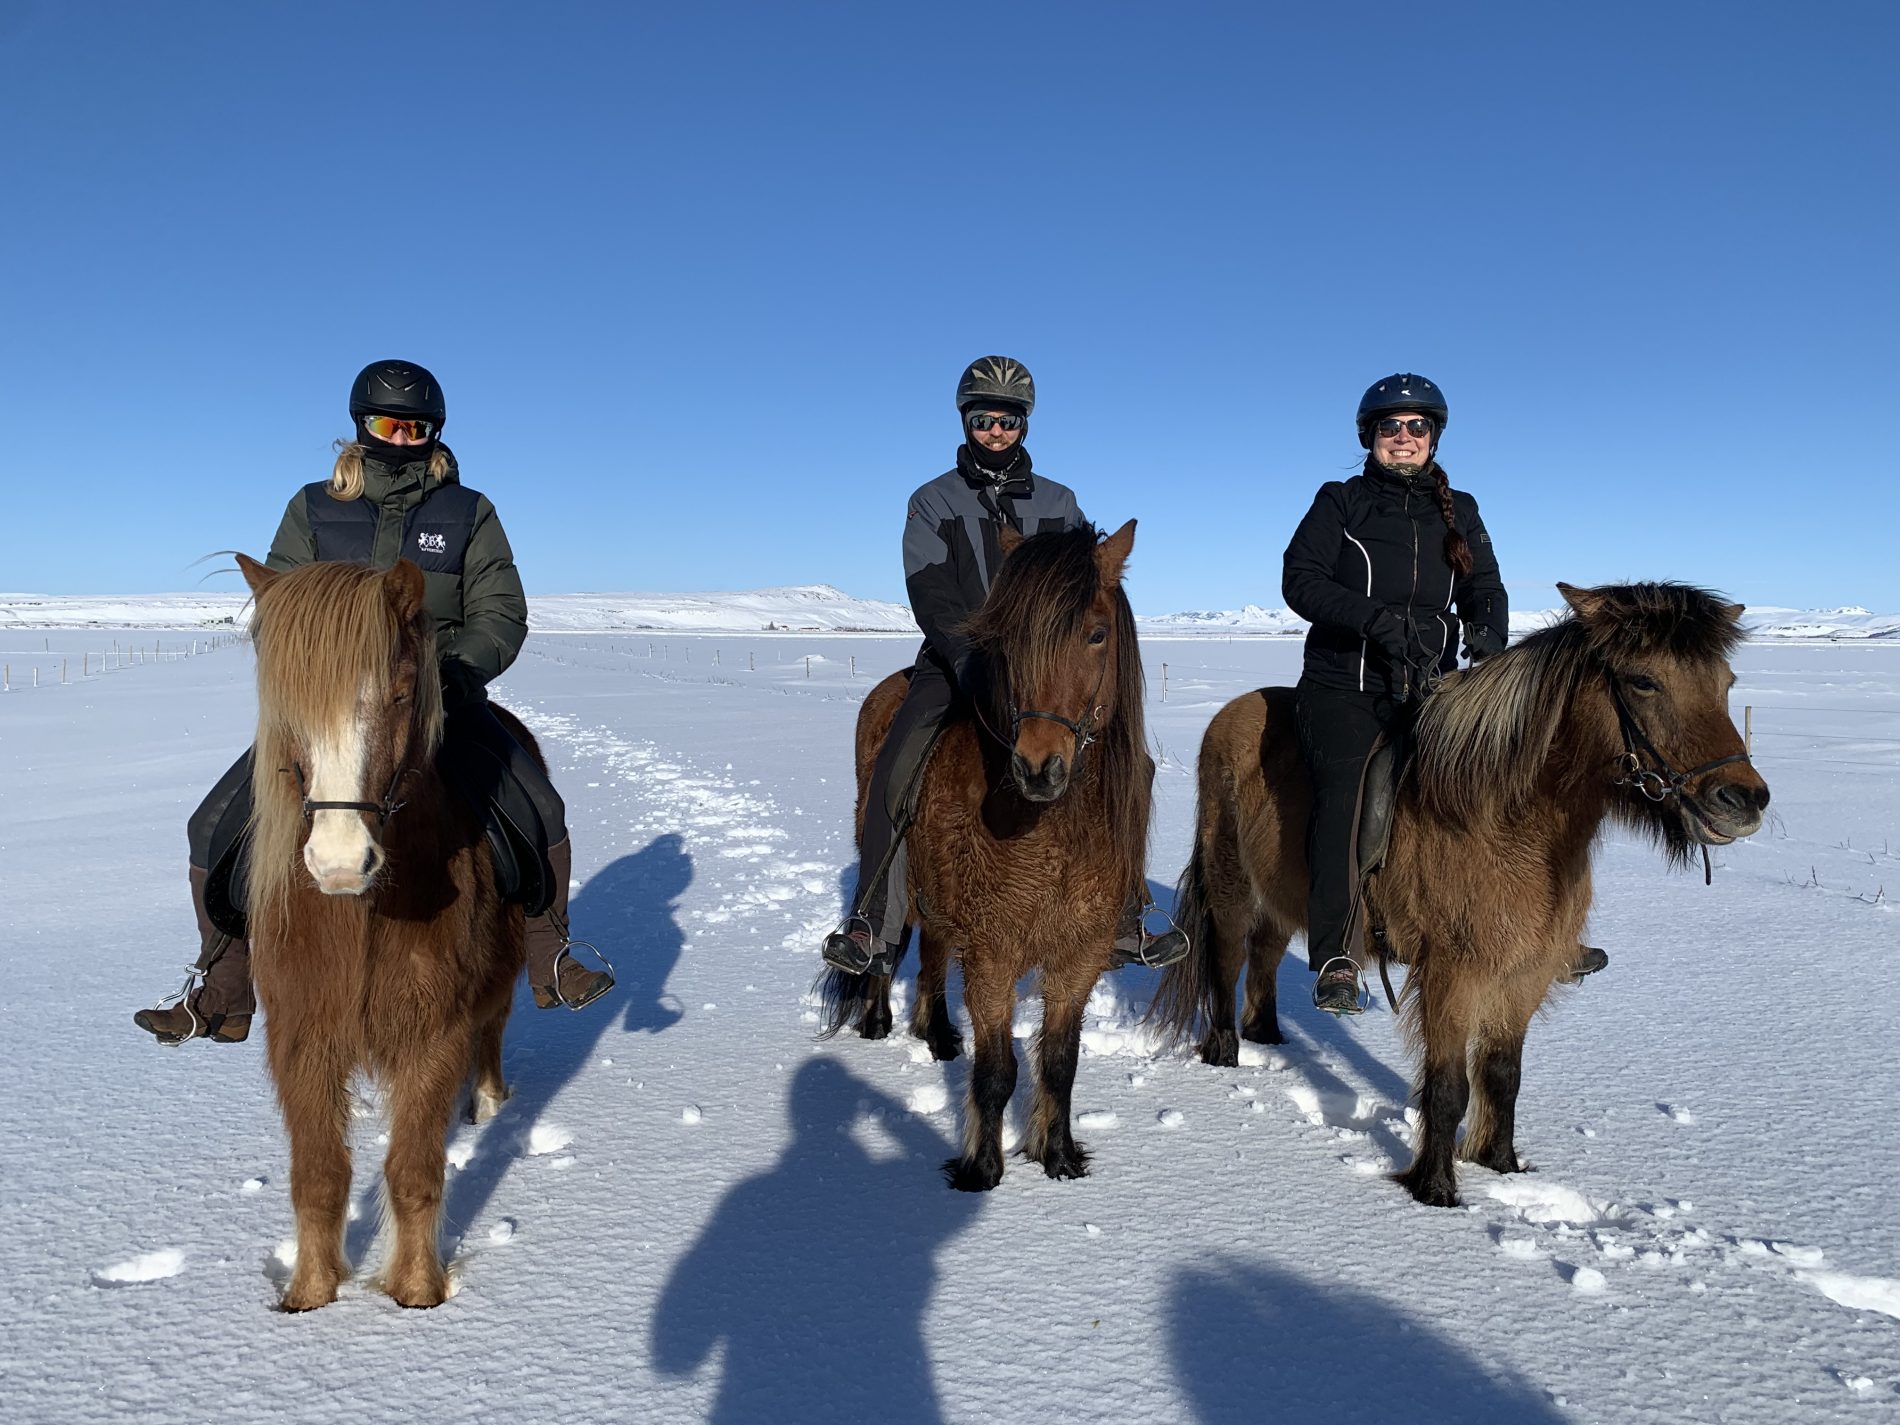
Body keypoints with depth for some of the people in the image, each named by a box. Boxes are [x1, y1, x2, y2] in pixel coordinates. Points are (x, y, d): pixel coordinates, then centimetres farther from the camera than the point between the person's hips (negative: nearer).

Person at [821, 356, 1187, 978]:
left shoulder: (1058, 502, 14)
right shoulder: (933, 501, 7)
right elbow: (930, 596, -7)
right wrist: (972, 660, -23)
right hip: (955, 660, -2)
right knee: (897, 767, -25)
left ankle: (1122, 921, 2)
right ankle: (874, 927, -15)